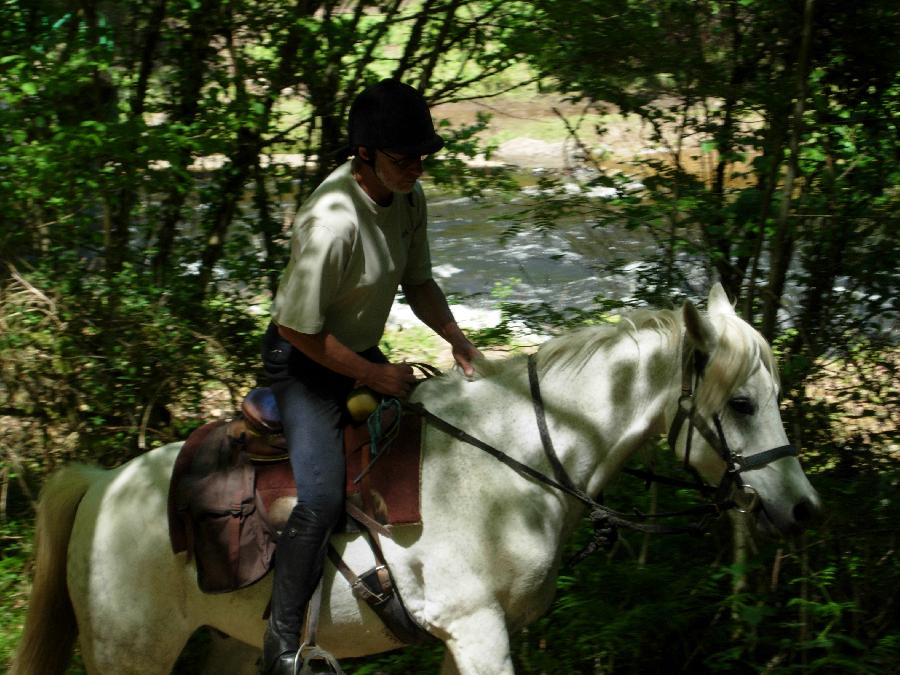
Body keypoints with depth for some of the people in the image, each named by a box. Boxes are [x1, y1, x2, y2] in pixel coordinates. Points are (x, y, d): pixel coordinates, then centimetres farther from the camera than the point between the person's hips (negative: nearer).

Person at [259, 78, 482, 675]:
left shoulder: (409, 196, -6)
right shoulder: (333, 221, -33)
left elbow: (417, 282, 10)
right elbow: (300, 329, -27)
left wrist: (458, 340, -5)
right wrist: (375, 376, -19)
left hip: (363, 352, 9)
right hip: (304, 361, -9)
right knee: (322, 498, -22)